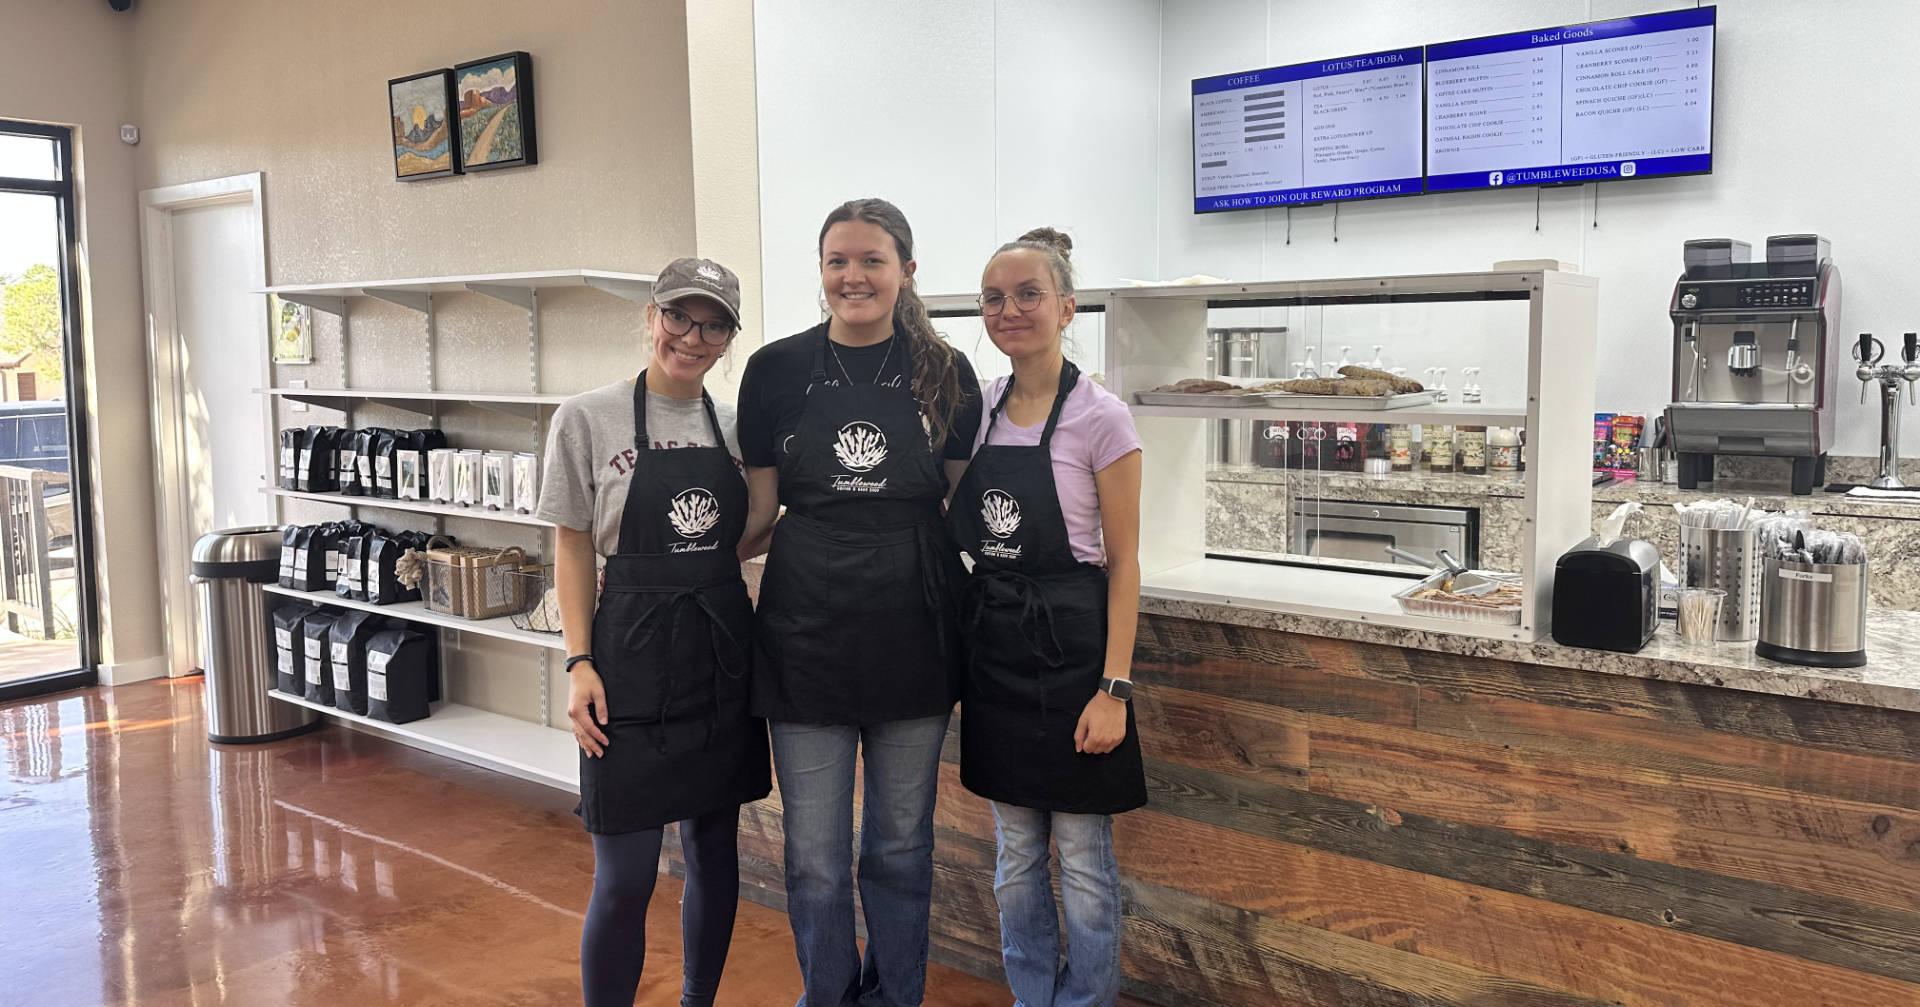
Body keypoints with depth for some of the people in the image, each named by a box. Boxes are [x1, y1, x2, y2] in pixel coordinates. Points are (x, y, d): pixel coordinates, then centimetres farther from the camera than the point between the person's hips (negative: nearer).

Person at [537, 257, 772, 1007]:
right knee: (625, 878, -4)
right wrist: (579, 662, -9)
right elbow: (574, 549, -1)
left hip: (724, 657, 5)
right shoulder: (590, 419, -4)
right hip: (636, 658, -4)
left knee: (714, 852, 15)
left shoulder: (735, 428, 7)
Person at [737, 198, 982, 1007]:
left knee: (901, 843, 14)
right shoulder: (777, 369, 0)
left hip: (912, 635, 1)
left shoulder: (946, 374, 1)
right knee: (814, 856, 8)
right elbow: (759, 511, 5)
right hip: (808, 631, 0)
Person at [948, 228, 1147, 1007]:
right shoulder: (980, 411, 6)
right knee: (1015, 855, 17)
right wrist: (962, 639, 7)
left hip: (1068, 649, -5)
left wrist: (1114, 689, -15)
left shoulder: (1100, 417, -10)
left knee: (1082, 861, 7)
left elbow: (1123, 565, -10)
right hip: (993, 647, 6)